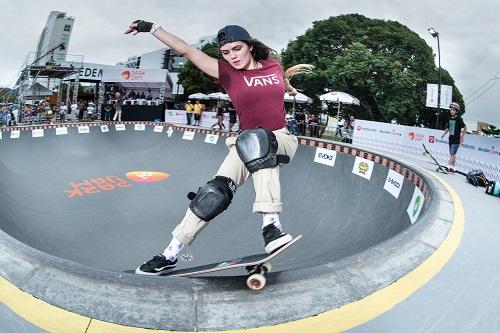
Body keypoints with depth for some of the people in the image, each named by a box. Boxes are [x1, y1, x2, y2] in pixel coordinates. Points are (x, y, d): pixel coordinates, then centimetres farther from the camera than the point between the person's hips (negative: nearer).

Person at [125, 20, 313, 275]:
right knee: (215, 192, -19)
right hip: (247, 146, 0)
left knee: (255, 139, -38)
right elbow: (187, 51, -6)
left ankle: (271, 225, -40)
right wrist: (151, 28, -7)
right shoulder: (227, 73, -1)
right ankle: (170, 255, -3)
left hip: (282, 140, 0)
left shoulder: (273, 67, 4)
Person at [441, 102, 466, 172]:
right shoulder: (450, 119, 8)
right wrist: (444, 134, 12)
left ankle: (449, 166, -14)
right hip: (450, 139, 7)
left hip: (456, 140, -7)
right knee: (452, 154, 11)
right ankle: (453, 167, 20)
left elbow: (465, 128, -8)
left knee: (452, 154, -11)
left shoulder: (459, 119, -10)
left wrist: (462, 137, -13)